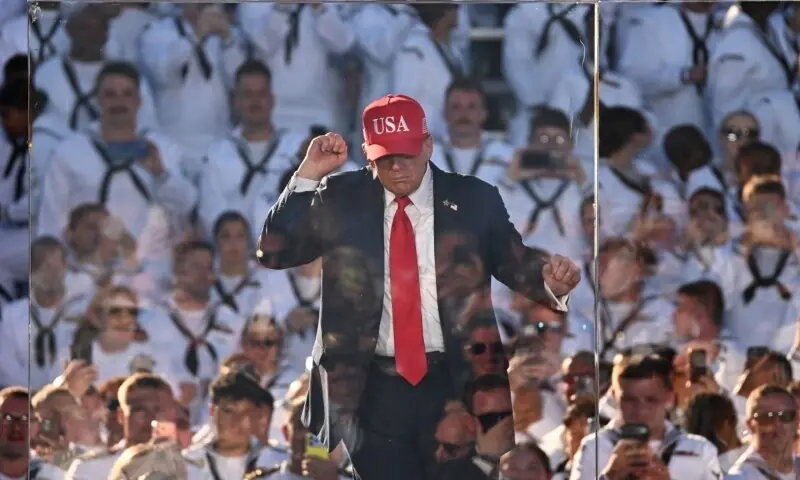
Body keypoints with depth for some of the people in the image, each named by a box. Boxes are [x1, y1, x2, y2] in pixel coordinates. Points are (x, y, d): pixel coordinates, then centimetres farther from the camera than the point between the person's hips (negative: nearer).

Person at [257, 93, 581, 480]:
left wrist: (550, 279, -16)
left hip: (454, 385, 0)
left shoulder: (473, 200, 3)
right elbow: (273, 252, 1)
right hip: (374, 389, 1)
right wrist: (308, 175, -7)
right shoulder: (342, 199, 5)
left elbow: (514, 262, 8)